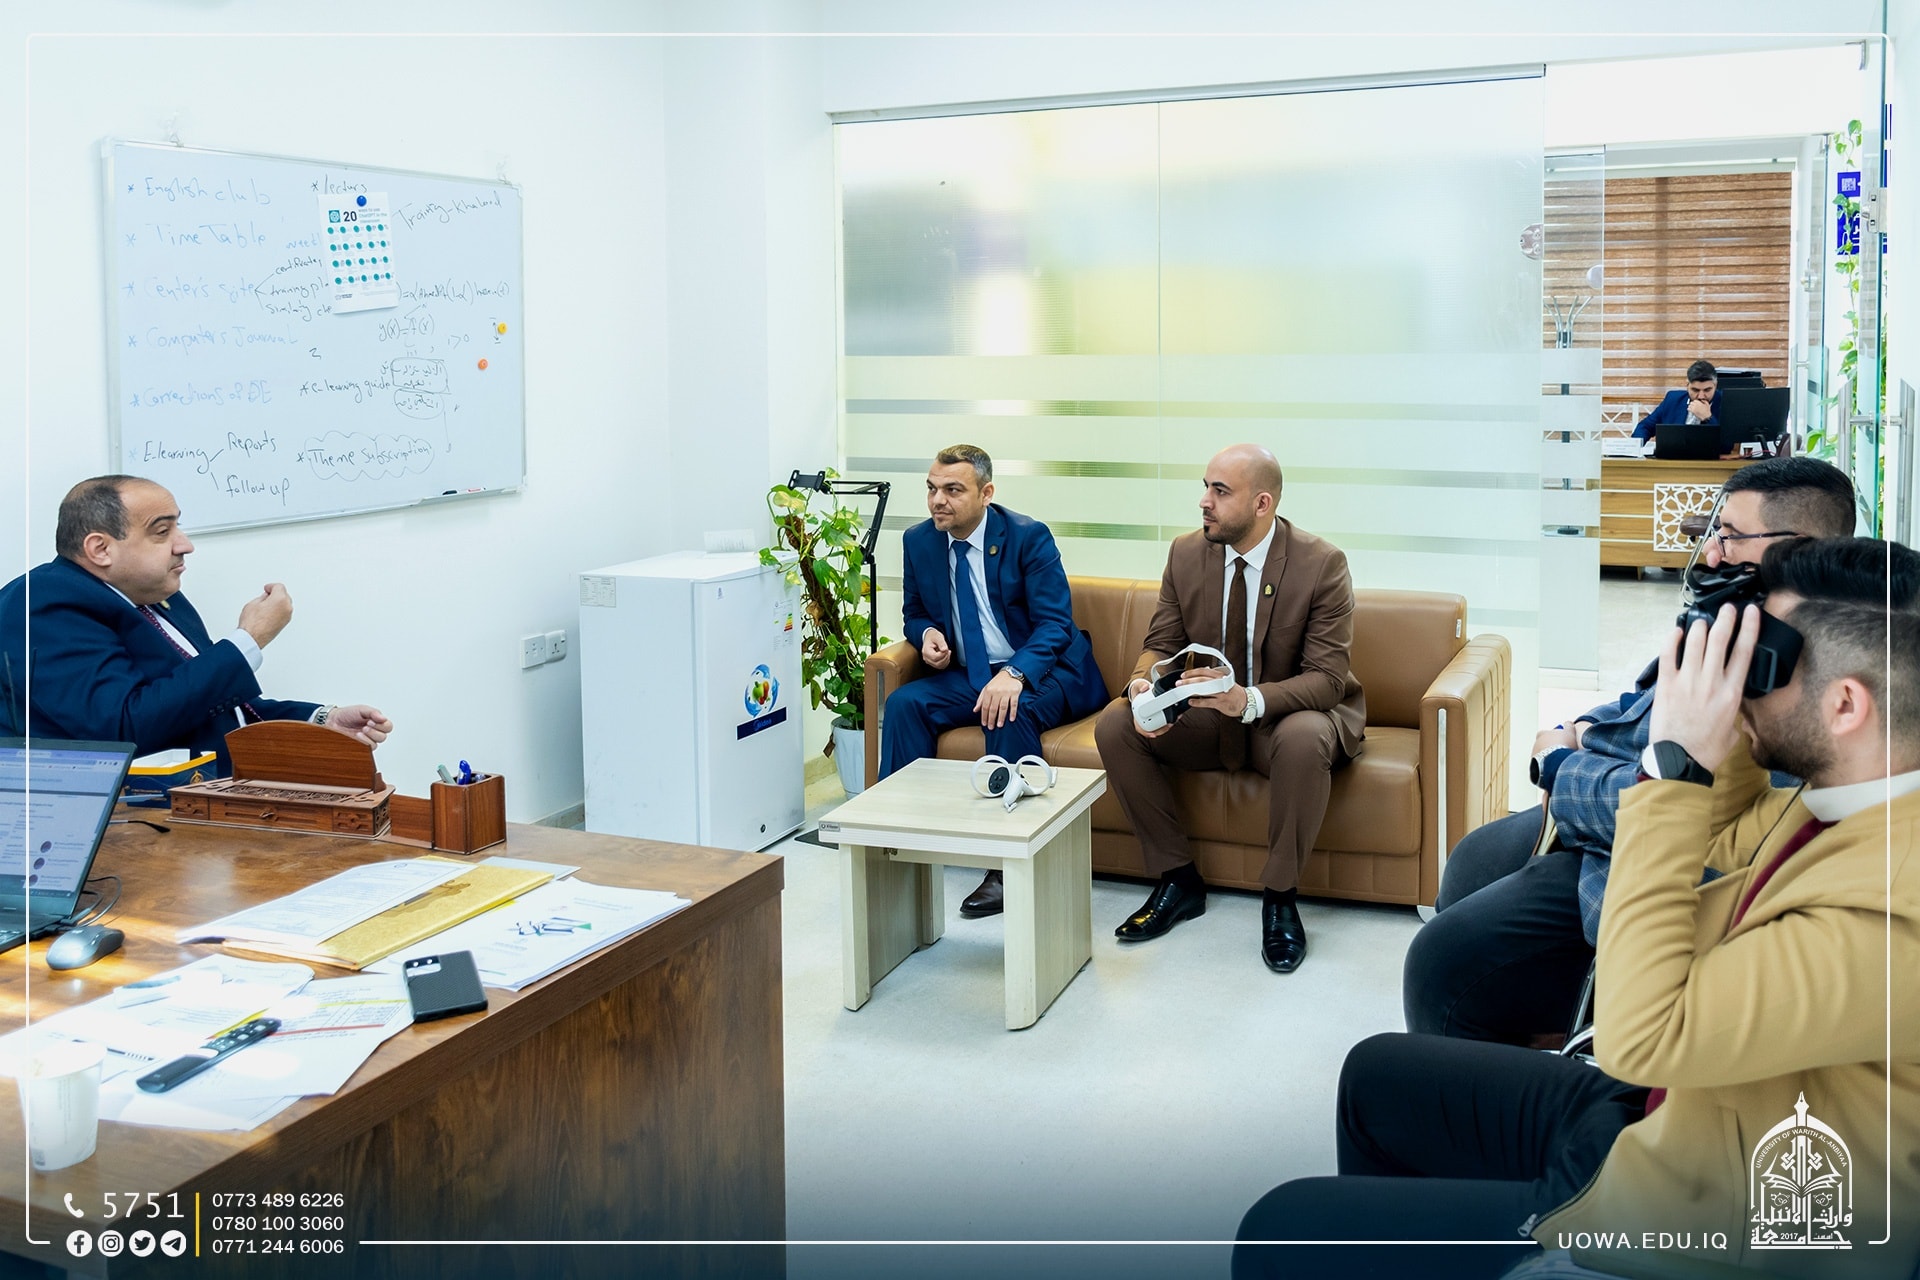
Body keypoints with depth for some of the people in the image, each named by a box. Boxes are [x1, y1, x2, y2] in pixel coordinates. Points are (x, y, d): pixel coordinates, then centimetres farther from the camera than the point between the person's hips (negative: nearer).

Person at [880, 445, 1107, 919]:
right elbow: (914, 611, 17)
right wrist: (927, 633, -9)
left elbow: (1055, 623, -18)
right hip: (967, 675, 5)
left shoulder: (1028, 536, -13)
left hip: (1041, 673, -5)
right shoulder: (918, 541, 3)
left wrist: (1014, 674, -36)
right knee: (903, 703, -20)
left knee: (1009, 711, -36)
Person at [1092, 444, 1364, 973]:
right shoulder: (1186, 554, -3)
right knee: (1114, 725, -19)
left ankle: (1279, 896, -17)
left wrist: (1249, 700, -39)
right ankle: (1177, 879, -4)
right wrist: (1143, 684, -23)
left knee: (1304, 739, -40)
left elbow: (1327, 678, -21)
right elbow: (1162, 644, 3)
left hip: (1286, 714, -4)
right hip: (1207, 715, 5)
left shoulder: (1322, 564, -17)